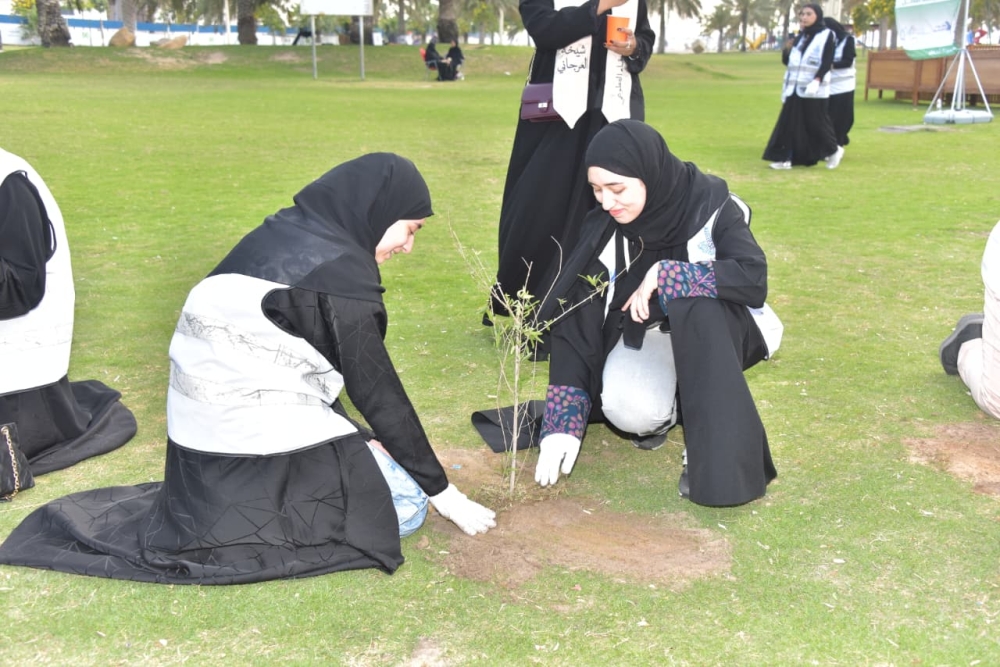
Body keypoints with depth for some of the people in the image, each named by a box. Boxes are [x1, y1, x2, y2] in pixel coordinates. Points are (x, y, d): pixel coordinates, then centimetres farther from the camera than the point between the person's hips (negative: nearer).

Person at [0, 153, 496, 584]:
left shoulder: (285, 236, 8)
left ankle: (209, 510, 13)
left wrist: (359, 437, 11)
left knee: (372, 459, 22)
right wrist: (441, 490, -3)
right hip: (252, 441, -9)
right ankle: (253, 517, -7)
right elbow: (377, 391, -13)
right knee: (405, 502, -3)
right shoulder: (337, 271, -17)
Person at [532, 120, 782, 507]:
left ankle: (719, 451, -24)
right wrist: (563, 425, -23)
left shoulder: (711, 206, -23)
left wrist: (664, 275, -37)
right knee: (631, 412, -31)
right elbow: (575, 324, -18)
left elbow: (754, 278, -36)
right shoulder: (603, 231, -17)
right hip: (644, 333, 2)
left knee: (698, 303, -37)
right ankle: (671, 406, 7)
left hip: (717, 331, -1)